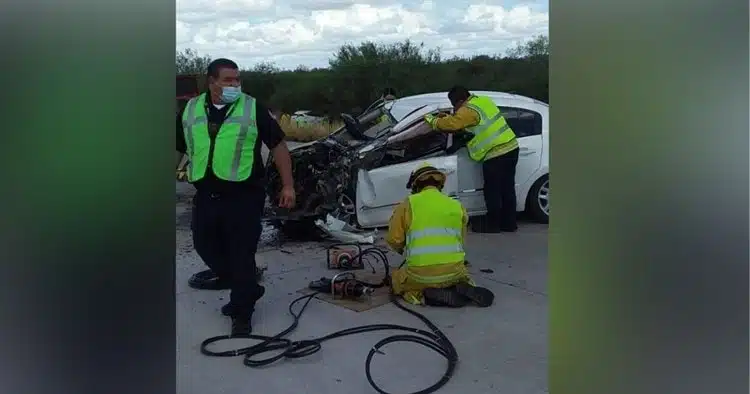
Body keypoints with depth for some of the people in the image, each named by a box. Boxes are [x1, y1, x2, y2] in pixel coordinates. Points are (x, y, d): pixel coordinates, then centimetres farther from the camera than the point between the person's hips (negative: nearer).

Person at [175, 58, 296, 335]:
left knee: (242, 254, 2)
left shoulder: (253, 109, -3)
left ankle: (241, 310, 19)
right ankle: (245, 287, 39)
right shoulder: (190, 110, 7)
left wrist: (287, 186, -3)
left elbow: (278, 146, 1)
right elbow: (177, 149, 16)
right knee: (205, 245, 16)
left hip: (244, 195, -4)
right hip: (205, 195, 5)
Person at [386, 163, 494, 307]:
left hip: (420, 274, -3)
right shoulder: (457, 206, 10)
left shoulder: (408, 204, 1)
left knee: (396, 280, 27)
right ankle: (464, 289, 3)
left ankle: (424, 295, -1)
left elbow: (393, 240, 2)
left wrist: (406, 251, 23)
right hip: (453, 271, 4)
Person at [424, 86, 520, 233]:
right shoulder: (483, 100, 14)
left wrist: (432, 120, -8)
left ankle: (492, 224, 13)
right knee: (507, 189, 15)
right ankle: (509, 223, 24)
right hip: (511, 148, 9)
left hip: (495, 155, -9)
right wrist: (448, 117, 19)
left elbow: (452, 124, -24)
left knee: (492, 192, 3)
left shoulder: (468, 111, -15)